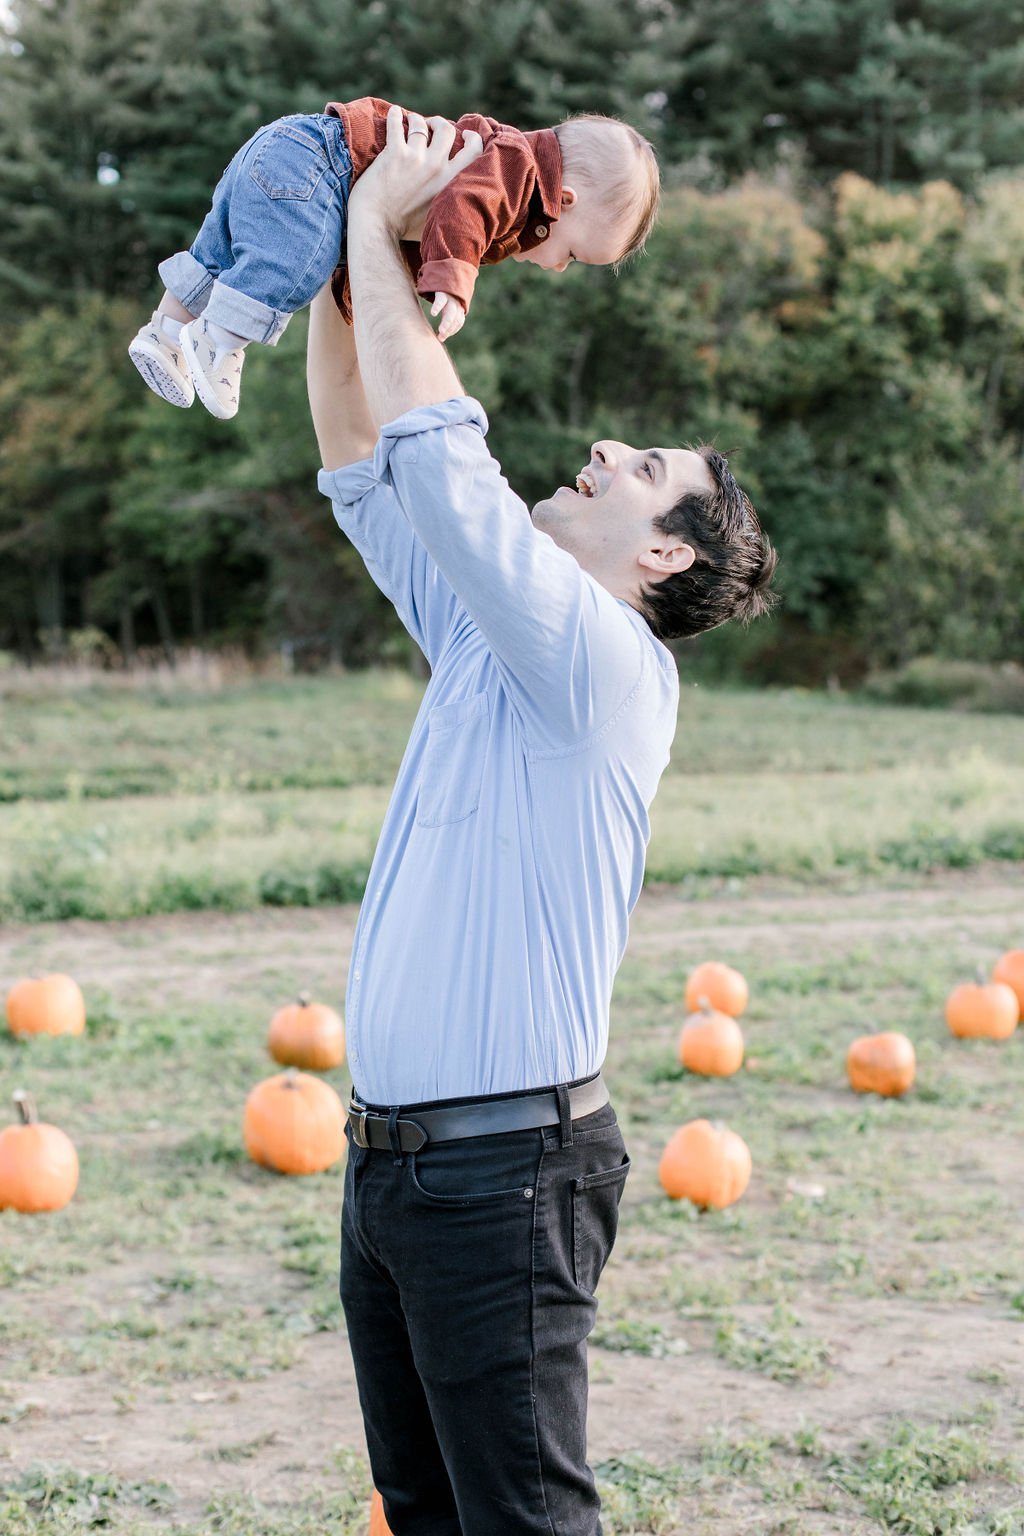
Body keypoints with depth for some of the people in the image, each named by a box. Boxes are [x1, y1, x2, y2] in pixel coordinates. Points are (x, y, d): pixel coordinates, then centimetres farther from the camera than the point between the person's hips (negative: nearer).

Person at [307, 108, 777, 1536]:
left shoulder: (604, 663, -12)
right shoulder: (488, 642, 12)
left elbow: (441, 455, -20)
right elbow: (364, 469, 18)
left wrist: (377, 227, -10)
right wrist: (338, 268, 10)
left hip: (502, 1163, -9)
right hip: (388, 1152, 9)